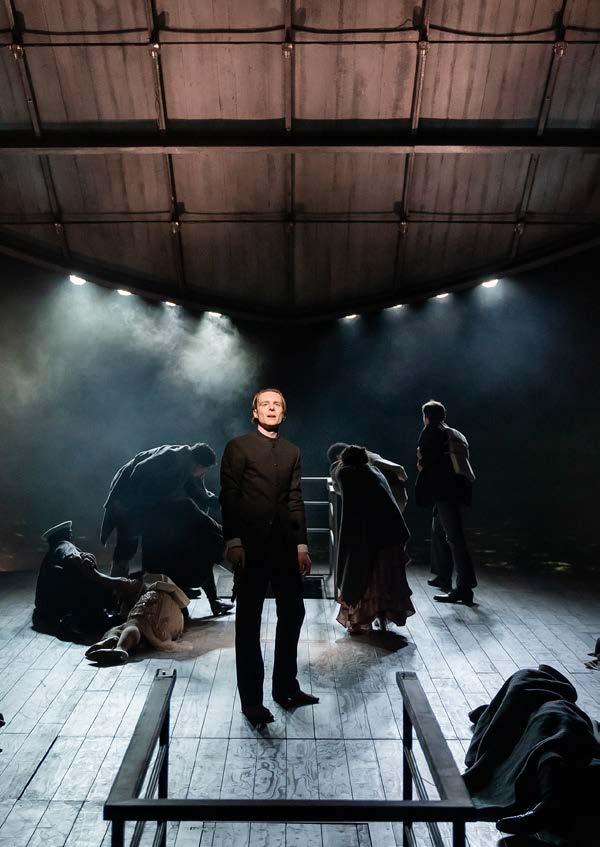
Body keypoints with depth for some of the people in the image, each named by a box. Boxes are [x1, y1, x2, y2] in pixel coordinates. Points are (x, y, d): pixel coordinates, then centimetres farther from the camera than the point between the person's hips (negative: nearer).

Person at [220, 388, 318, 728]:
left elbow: (295, 500, 10)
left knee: (293, 612, 11)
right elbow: (228, 496, -6)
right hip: (250, 545, -5)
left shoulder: (292, 452, 12)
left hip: (285, 543, 5)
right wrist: (233, 541, -13)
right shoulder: (238, 447, -2)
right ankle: (252, 700, 16)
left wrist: (302, 544, 5)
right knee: (249, 621, 5)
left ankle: (286, 687, 28)